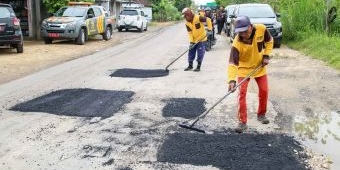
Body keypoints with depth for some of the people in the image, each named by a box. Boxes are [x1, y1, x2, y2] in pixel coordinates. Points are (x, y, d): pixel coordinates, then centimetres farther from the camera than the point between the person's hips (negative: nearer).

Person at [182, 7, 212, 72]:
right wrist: (191, 41, -13)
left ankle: (198, 66, 7)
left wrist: (209, 29, -17)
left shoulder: (198, 18, -21)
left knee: (200, 53, -4)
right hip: (194, 40, 5)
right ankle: (190, 65, 22)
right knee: (191, 52, 8)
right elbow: (189, 33, -4)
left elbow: (208, 20, -14)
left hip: (201, 39, -5)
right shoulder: (187, 23, -4)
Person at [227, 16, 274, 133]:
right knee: (242, 93, -12)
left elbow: (269, 41, -2)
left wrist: (266, 55, -10)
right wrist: (232, 80, -49)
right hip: (244, 68, -3)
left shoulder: (261, 29, -25)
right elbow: (232, 63, -37)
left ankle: (261, 114, 31)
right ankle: (242, 122, -2)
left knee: (264, 91, 7)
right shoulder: (237, 43, -33)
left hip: (259, 66, 3)